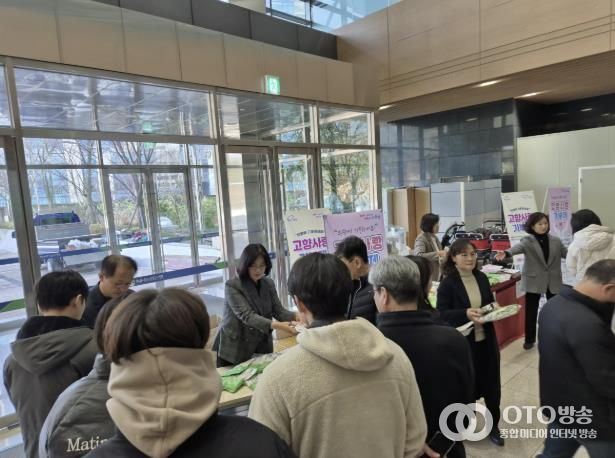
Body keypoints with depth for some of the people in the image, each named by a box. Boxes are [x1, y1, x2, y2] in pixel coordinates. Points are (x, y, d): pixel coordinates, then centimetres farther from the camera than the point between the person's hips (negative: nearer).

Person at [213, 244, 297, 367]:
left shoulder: (269, 284, 2)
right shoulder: (232, 286, -16)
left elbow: (279, 311, -4)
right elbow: (247, 316, -26)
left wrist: (297, 316, -25)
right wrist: (277, 326, -39)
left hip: (261, 349, 5)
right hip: (234, 350, -4)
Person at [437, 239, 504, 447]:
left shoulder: (481, 278, 2)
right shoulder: (448, 283, -15)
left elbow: (490, 302, 14)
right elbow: (442, 314, -17)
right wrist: (466, 313, -30)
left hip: (486, 339, 5)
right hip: (462, 342, -5)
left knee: (491, 383, 15)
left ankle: (494, 426, 36)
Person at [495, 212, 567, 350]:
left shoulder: (555, 241, 4)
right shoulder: (528, 241, -9)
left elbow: (567, 253, 11)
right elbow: (518, 247, -29)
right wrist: (506, 253, -50)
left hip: (553, 281, 3)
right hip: (534, 281, -3)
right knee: (531, 311, 4)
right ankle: (529, 339, 17)